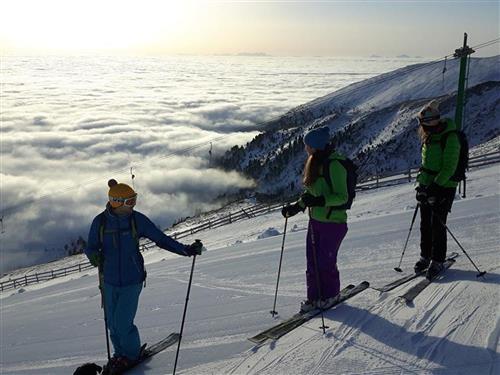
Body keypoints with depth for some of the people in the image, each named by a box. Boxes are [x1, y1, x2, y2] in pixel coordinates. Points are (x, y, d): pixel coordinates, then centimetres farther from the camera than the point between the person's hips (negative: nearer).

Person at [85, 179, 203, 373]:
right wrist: (94, 256, -23)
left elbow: (161, 238, -2)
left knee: (123, 323, -7)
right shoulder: (100, 221, -5)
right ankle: (120, 352, 37)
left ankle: (132, 354, 21)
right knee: (112, 323, 10)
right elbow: (91, 247, 2)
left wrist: (186, 250, -10)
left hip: (132, 280, -2)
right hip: (110, 281, 2)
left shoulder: (137, 219, -7)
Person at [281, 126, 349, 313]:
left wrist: (319, 201, -31)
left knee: (325, 262, 2)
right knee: (312, 262, 10)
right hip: (316, 220, 8)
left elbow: (342, 197, -19)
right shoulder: (315, 162, 10)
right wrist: (295, 207, 13)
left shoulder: (334, 164, -18)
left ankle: (330, 295, 23)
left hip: (333, 222, -8)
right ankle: (314, 297, 22)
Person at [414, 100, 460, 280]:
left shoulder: (450, 137, -15)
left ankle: (438, 261, 8)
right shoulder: (428, 137, 10)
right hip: (427, 186, 7)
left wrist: (436, 185, -25)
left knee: (437, 226, -3)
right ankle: (425, 257, 25)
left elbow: (449, 168, -20)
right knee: (425, 224, 12)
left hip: (443, 188, -7)